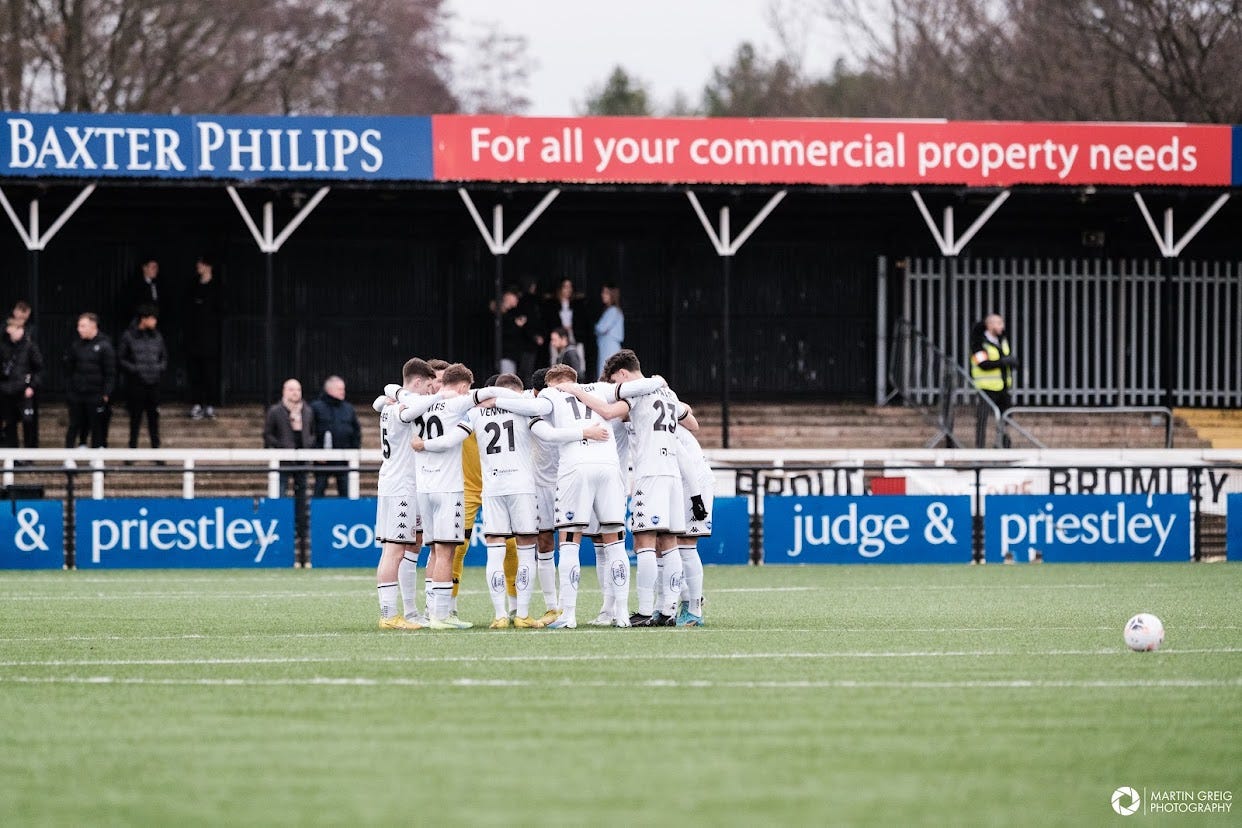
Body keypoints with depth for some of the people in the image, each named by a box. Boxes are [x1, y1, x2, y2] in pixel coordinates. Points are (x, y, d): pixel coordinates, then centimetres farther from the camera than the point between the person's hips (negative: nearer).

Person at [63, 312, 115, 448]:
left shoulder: (104, 346, -6)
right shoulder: (76, 345, 5)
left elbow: (110, 373, -6)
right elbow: (68, 370, 10)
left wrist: (106, 394, -11)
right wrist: (68, 391, 5)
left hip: (96, 396, -3)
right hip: (76, 395, 3)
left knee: (97, 428, 4)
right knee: (74, 426, 5)